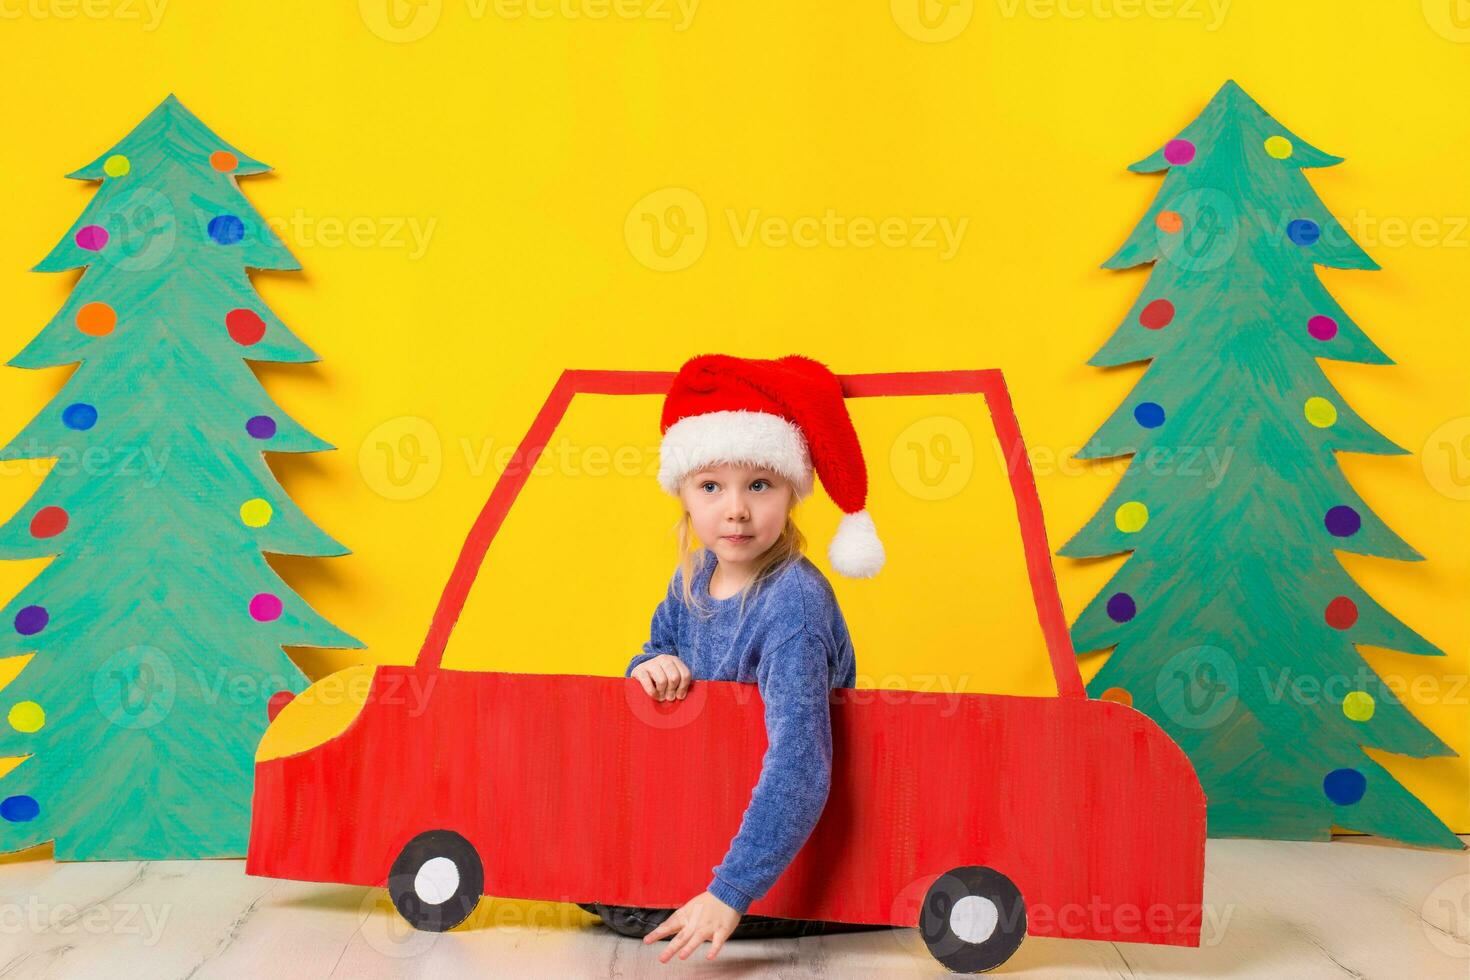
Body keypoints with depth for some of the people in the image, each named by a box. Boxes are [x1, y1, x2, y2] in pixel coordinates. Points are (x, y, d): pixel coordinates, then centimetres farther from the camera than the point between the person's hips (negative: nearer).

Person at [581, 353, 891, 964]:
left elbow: (800, 766, -35)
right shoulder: (695, 575, -4)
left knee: (623, 903, -14)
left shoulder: (792, 604, -29)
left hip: (785, 838, -8)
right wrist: (652, 668, -13)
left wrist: (730, 892, -38)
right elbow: (659, 647, 13)